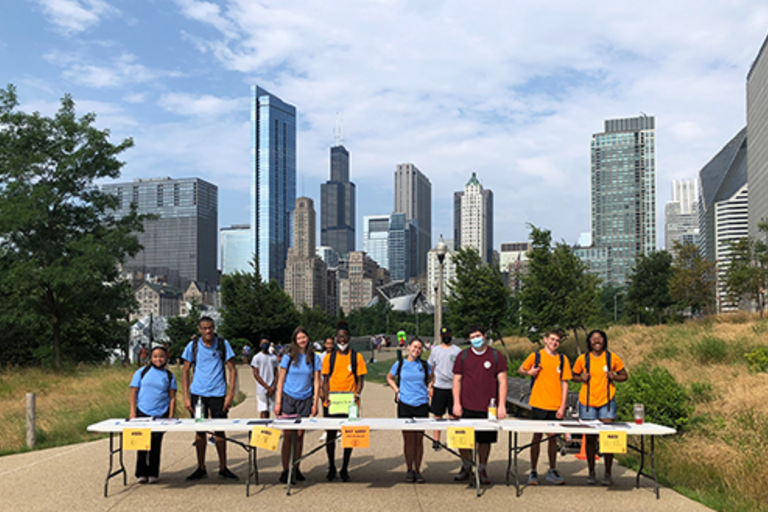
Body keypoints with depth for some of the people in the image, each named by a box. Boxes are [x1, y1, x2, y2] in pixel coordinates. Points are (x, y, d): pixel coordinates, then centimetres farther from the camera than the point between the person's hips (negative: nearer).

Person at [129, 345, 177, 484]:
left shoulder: (169, 376, 6)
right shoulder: (142, 372, 3)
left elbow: (172, 397, 6)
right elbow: (134, 392, 3)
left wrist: (171, 416, -2)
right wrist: (133, 412, -4)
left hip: (161, 415, 1)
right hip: (143, 413, -1)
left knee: (156, 445, 6)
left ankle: (153, 474, 15)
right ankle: (141, 474, 15)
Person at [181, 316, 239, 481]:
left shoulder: (223, 344, -1)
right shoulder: (192, 346, 1)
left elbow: (232, 369, 1)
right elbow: (185, 371, 6)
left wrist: (230, 394, -7)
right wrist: (186, 397, -1)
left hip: (218, 393, -1)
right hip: (198, 393, 1)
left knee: (219, 430, 3)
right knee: (200, 430, 7)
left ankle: (223, 468, 14)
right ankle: (201, 469, 18)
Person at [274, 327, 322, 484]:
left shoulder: (314, 358, 3)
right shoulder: (288, 357, 1)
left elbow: (316, 382, 5)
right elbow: (281, 381, 3)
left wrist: (315, 403, -1)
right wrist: (278, 402, -3)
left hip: (305, 400, 1)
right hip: (288, 398, -1)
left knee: (300, 435, 5)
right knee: (288, 435, -2)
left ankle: (296, 469, 18)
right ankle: (285, 470, 6)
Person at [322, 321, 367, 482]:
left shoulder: (357, 357, 3)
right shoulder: (329, 357, 6)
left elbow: (360, 379, 3)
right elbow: (325, 380, 7)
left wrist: (357, 394, -14)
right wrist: (326, 397, -8)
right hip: (331, 403, 1)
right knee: (330, 435, 6)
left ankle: (345, 468, 18)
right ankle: (331, 467, 21)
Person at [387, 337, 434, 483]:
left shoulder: (424, 365, 6)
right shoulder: (400, 364, 4)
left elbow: (431, 376, 25)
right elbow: (389, 378, 19)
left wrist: (429, 387, 8)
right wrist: (396, 390, 7)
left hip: (421, 405, 1)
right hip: (405, 405, -1)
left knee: (419, 439, 4)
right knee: (408, 439, 2)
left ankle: (417, 470, 14)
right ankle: (409, 470, 14)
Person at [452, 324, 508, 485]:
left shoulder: (496, 356, 2)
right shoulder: (463, 356, 4)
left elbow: (502, 381, 1)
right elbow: (457, 380, 6)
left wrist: (502, 405, -5)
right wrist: (456, 403, -1)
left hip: (488, 408, 0)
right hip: (467, 407, 1)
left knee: (485, 440, 7)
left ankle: (482, 470, 24)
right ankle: (466, 468, 23)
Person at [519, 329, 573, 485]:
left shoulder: (563, 359, 6)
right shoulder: (536, 356, 1)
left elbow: (564, 383, 6)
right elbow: (521, 369, 12)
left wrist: (562, 406, -1)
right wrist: (529, 372, -12)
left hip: (556, 406, 2)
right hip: (539, 404, -2)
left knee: (553, 437, 10)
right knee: (537, 437, 1)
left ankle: (552, 471, 22)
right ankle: (533, 472, 10)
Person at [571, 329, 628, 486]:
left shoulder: (612, 358, 2)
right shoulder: (582, 359, 2)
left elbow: (624, 376, 11)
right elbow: (574, 376, 14)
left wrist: (614, 377, -10)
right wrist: (581, 378, -8)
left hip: (607, 402, 0)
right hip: (587, 403, 0)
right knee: (590, 439, 6)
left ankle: (608, 474, 9)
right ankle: (591, 473, 17)